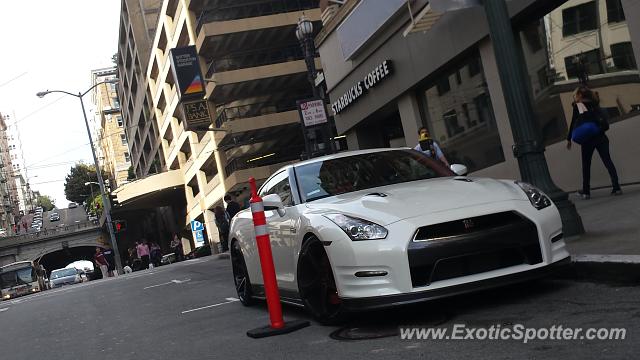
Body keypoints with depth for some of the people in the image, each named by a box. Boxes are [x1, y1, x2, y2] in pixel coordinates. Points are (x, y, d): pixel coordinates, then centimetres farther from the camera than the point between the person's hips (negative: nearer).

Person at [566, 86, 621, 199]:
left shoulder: (578, 106, 0)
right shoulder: (594, 105, 15)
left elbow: (573, 123, -3)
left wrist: (569, 139, 0)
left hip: (587, 139, -4)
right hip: (600, 137, 4)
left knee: (586, 165, 6)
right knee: (607, 161, 2)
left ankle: (586, 191, 6)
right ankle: (616, 187, -6)